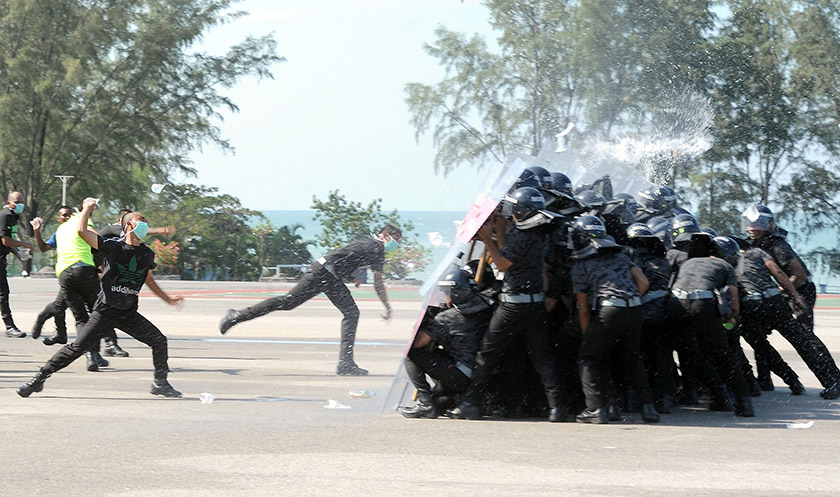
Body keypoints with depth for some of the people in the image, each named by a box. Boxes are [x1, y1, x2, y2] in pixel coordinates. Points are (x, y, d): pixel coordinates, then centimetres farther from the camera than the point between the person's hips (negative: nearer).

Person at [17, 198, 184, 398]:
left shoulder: (147, 254, 7)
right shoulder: (113, 246, -8)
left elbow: (149, 280, 25)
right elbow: (81, 231, -17)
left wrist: (168, 299, 27)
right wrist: (88, 207, -5)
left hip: (129, 314, 4)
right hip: (105, 311, -4)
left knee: (159, 340, -8)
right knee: (77, 348, -8)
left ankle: (160, 383, 9)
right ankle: (39, 378, 4)